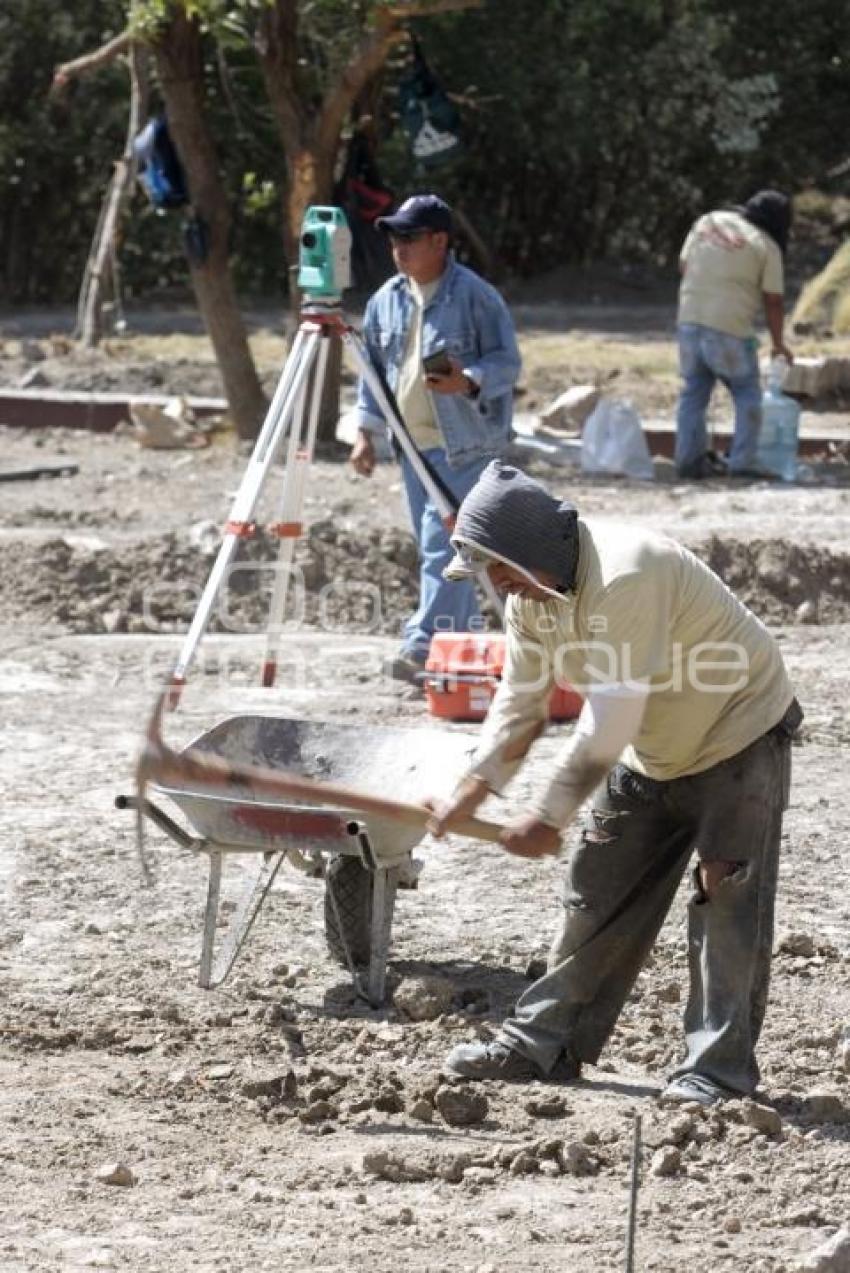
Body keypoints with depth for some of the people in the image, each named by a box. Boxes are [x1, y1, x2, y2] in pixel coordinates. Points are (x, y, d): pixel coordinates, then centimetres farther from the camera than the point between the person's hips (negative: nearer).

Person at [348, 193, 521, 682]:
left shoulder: (475, 295, -10)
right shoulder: (388, 299, 9)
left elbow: (507, 362, -10)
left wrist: (468, 381, -28)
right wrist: (366, 433, 12)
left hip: (465, 443, -7)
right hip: (413, 442, 7)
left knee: (442, 541, -14)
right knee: (435, 546, 12)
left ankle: (424, 646, -19)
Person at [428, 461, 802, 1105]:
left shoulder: (625, 578, -34)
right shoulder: (532, 593, -5)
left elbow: (610, 719, -33)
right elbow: (520, 699, 4)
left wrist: (550, 814, -26)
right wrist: (475, 787, -6)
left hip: (739, 737, -9)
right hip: (653, 753, 9)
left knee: (729, 903, -11)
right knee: (599, 894, 9)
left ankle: (720, 1068, -8)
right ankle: (541, 1045, 15)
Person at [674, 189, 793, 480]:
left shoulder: (707, 221, 8)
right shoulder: (766, 247, -6)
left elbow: (683, 265, 14)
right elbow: (773, 302, -2)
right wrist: (778, 344, 10)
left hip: (690, 318, 5)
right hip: (730, 326, -5)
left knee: (693, 392, 13)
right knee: (747, 396, 8)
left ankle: (689, 459, 13)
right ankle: (742, 463, 3)